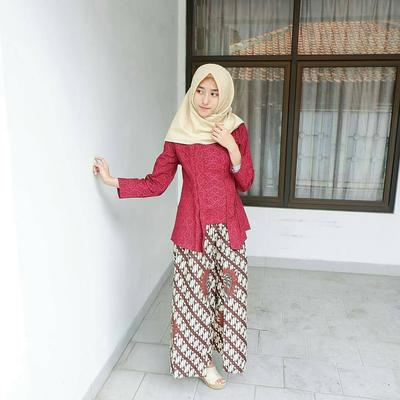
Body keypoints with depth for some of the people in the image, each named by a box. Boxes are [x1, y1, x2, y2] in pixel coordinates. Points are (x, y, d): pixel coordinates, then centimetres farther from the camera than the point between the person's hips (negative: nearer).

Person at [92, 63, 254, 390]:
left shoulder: (236, 129, -1)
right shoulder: (179, 133, -2)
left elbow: (246, 183, -1)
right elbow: (156, 183, 0)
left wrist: (232, 148, -15)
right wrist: (113, 181, -7)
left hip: (227, 226, 1)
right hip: (192, 226, -1)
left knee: (228, 288, 11)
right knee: (194, 292, 5)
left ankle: (221, 346, 38)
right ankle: (202, 360, 26)